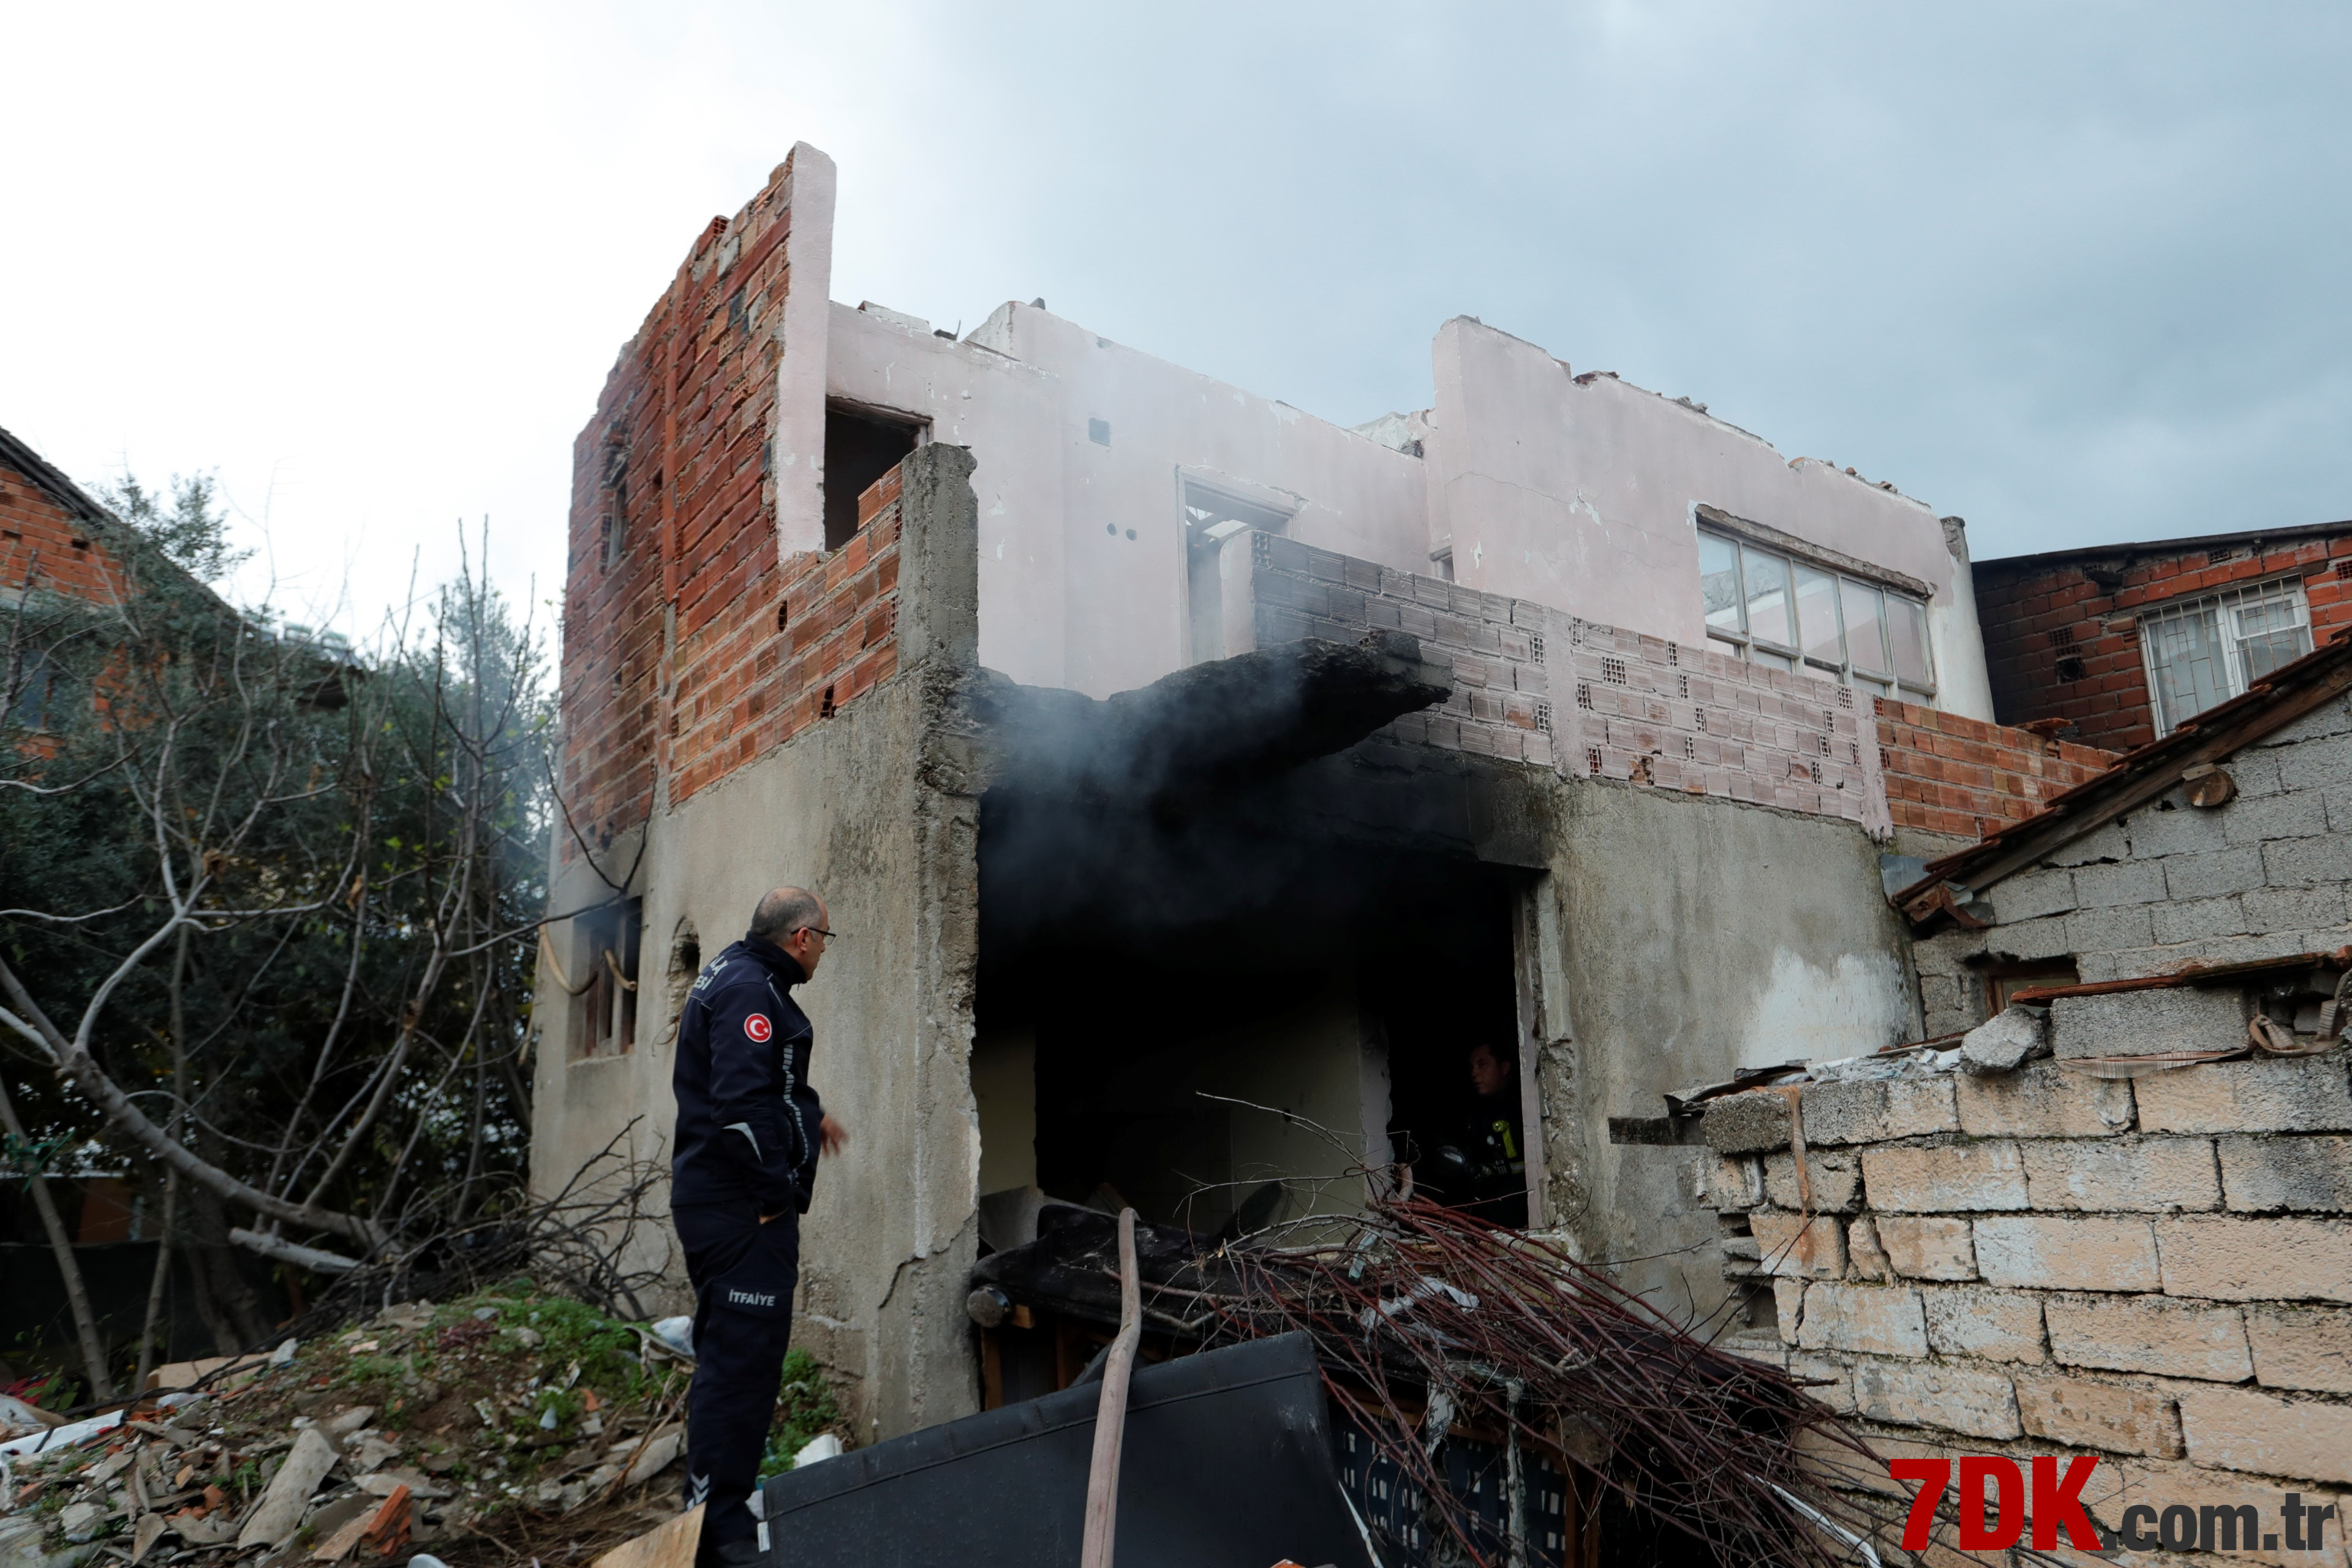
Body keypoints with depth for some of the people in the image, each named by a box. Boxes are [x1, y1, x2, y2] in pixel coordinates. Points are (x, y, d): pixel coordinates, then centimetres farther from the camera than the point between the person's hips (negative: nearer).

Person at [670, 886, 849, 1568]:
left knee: (727, 1353, 19)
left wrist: (810, 1115, 33)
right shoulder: (750, 990, -18)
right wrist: (776, 1195, -20)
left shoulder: (733, 975, 16)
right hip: (742, 1208, -11)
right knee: (743, 1358, -6)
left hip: (709, 1198, 11)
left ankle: (712, 1509, 30)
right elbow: (743, 1103, -27)